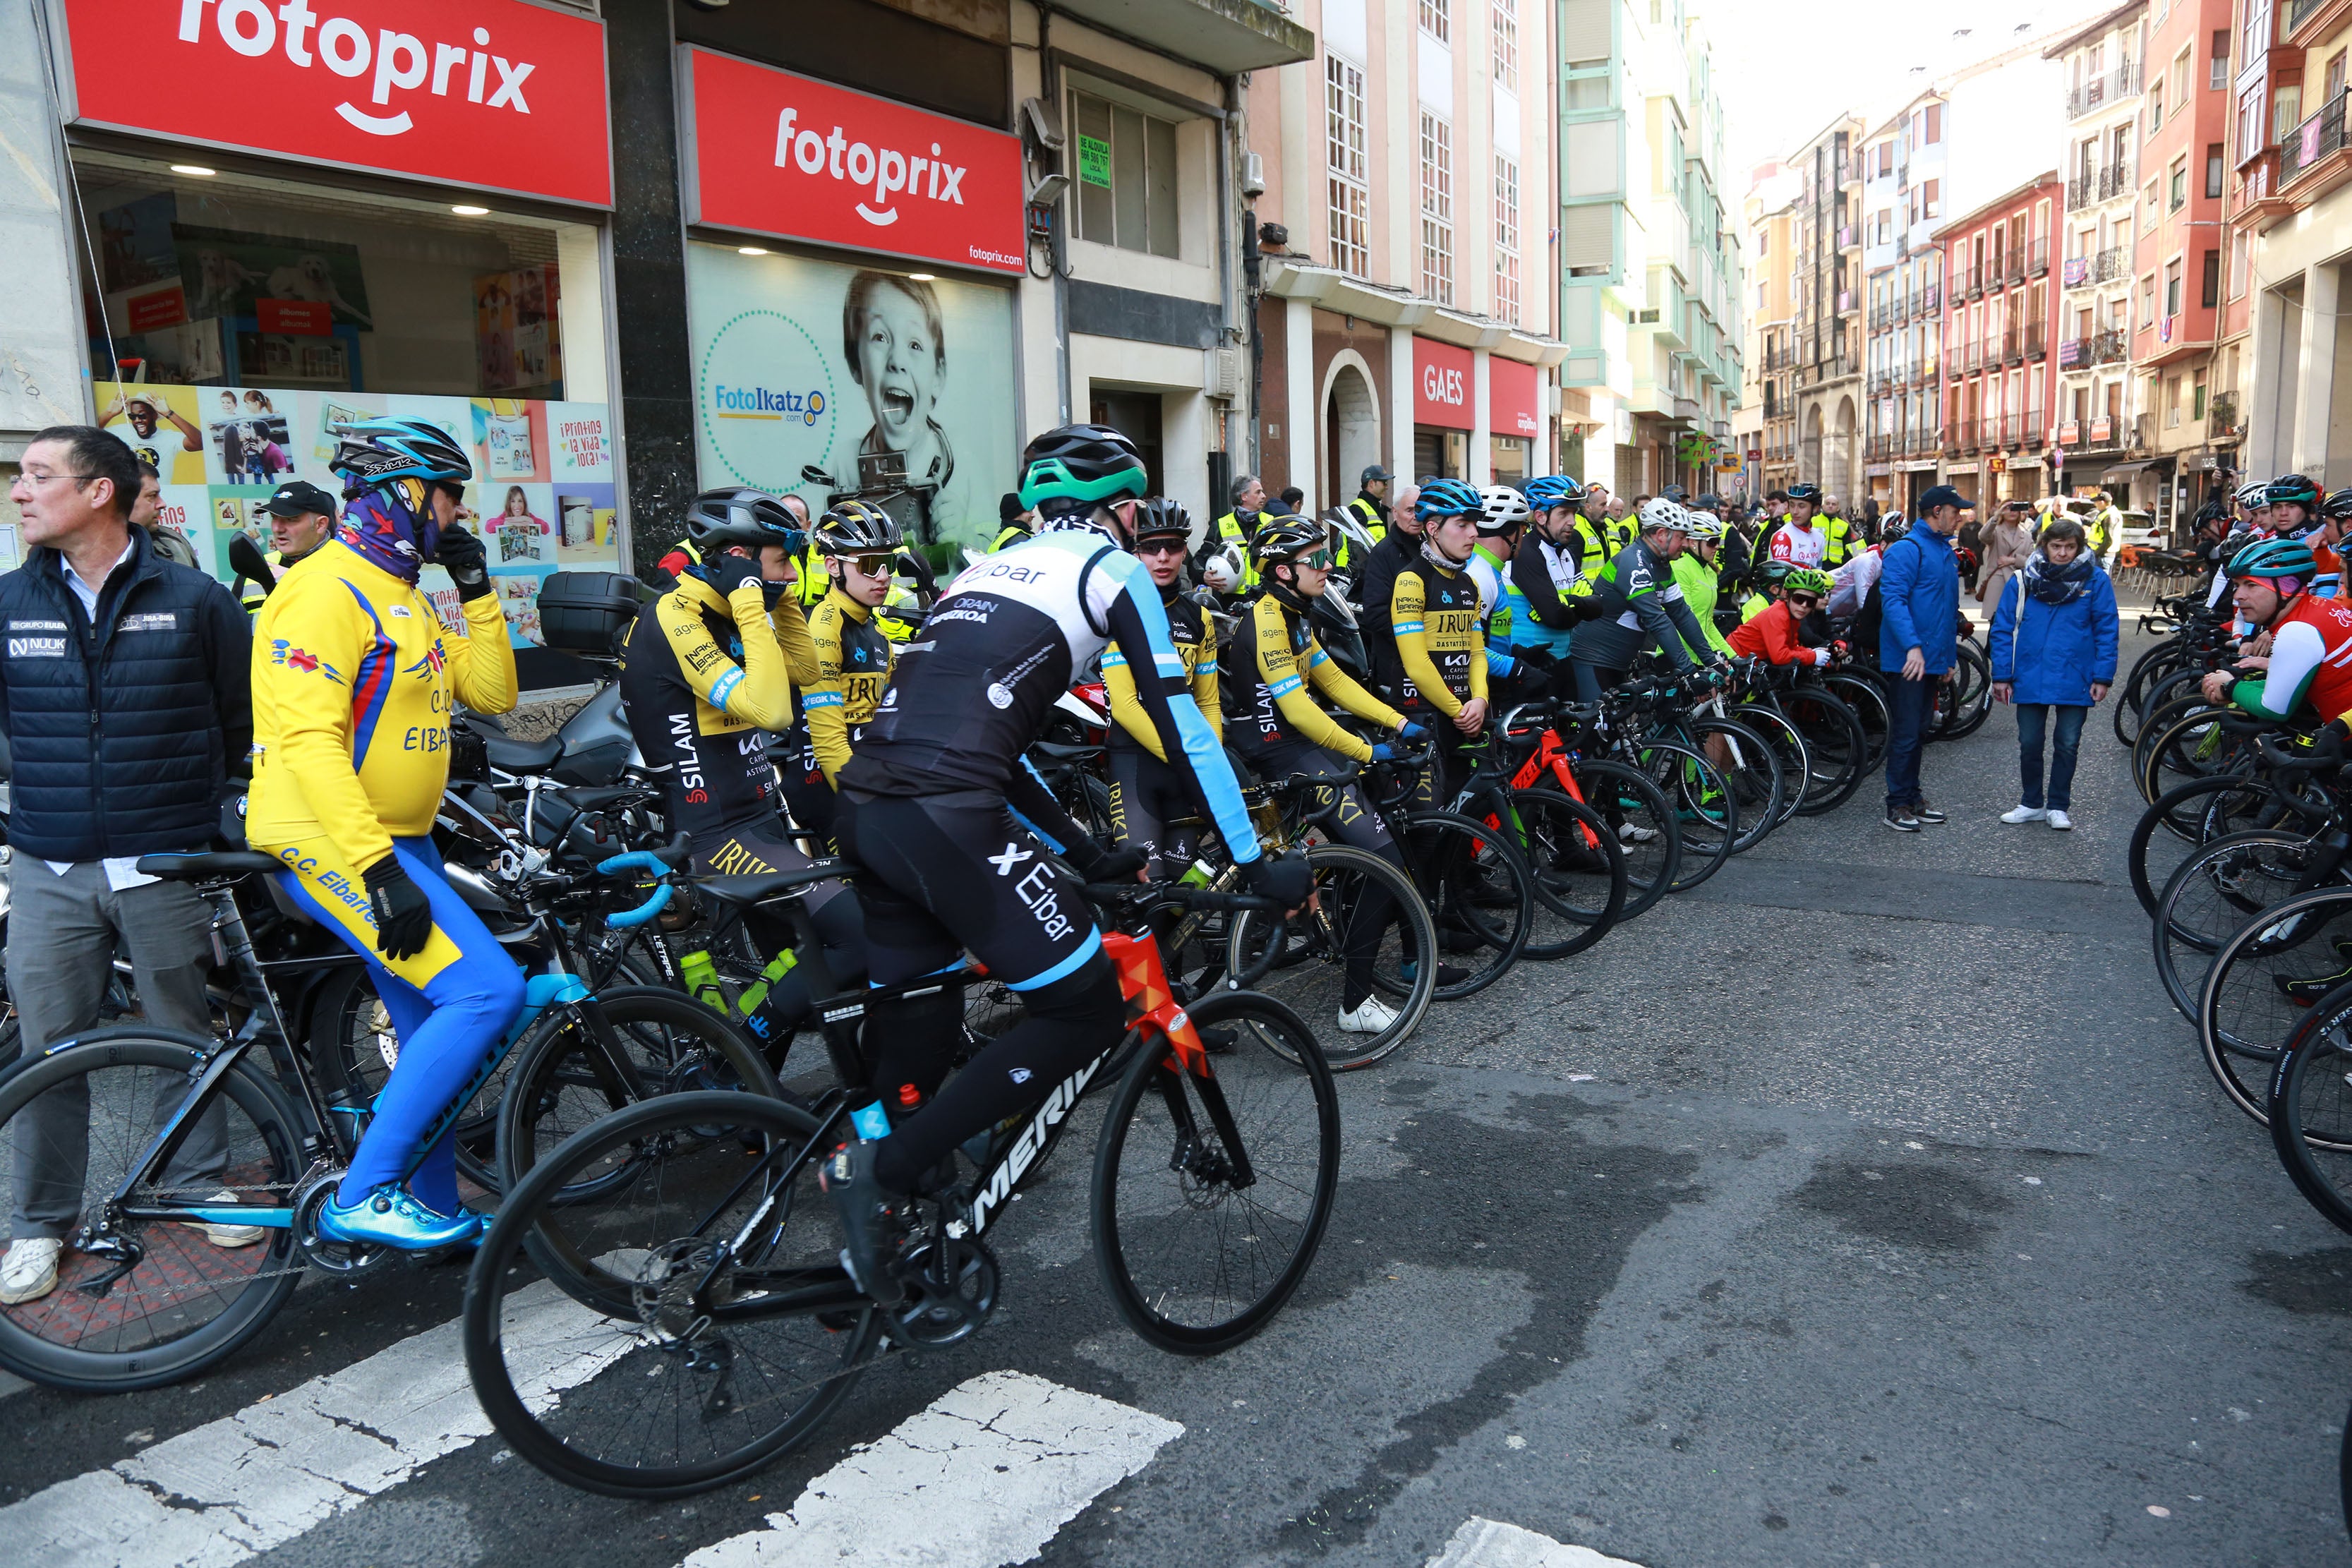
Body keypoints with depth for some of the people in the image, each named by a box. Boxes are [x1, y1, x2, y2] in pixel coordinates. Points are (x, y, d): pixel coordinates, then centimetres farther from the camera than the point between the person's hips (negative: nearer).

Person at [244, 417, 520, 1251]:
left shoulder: (407, 600, 15)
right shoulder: (327, 590, -16)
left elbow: (492, 692, 11)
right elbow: (308, 741, -24)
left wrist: (477, 587, 3)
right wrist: (379, 869, -28)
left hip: (398, 838, 10)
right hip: (331, 841, -10)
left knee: (437, 1030, 14)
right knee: (487, 992, -19)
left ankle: (430, 1212, 27)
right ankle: (363, 1197, -10)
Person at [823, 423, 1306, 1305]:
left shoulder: (992, 570, 32)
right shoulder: (1112, 569, 10)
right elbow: (1181, 727, 2)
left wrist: (1083, 853, 36)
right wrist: (1256, 866, 7)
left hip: (865, 806, 8)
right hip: (945, 822, -8)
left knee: (919, 1018, 22)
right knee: (1086, 1010, 2)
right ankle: (882, 1173, -1)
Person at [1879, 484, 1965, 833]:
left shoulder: (1945, 551, 16)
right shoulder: (1907, 549, -12)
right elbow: (1892, 600, -23)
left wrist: (1950, 655, 21)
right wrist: (1913, 646, -31)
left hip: (1932, 660, 9)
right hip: (1907, 660, -9)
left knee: (1919, 732, 15)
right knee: (1905, 733, -5)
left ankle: (1913, 798, 23)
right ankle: (1898, 805, 3)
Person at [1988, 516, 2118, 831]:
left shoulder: (2095, 580, -3)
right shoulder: (2022, 581, -2)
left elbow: (2106, 631, 0)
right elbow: (2003, 630, 1)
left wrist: (2103, 677, -5)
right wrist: (2001, 676, -2)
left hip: (2075, 681, -1)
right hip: (2030, 679, 1)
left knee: (2067, 745, 8)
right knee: (2029, 745, 9)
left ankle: (2058, 806, 22)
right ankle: (2032, 804, 25)